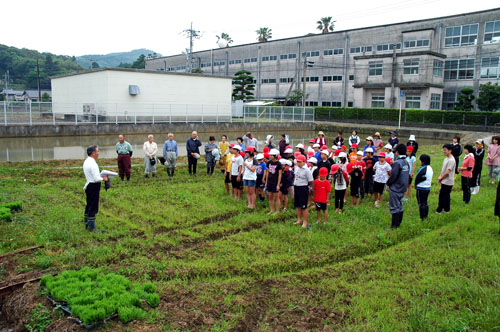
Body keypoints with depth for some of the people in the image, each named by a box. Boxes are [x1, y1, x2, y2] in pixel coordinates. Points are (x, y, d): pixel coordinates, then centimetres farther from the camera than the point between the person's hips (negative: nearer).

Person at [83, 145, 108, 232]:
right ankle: (91, 227, 7)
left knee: (89, 206, 19)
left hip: (89, 185, 10)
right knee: (93, 208, -1)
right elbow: (96, 178, -24)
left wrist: (101, 176, 9)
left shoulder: (86, 162, 9)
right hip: (93, 186, -10)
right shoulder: (92, 164, -22)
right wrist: (103, 178, -7)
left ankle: (87, 224, 30)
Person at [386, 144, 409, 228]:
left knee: (394, 207, 0)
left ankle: (394, 225, 5)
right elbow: (407, 175, 12)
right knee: (400, 206, 17)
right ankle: (398, 223, 25)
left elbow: (393, 176, -21)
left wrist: (388, 183, -5)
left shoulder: (397, 163, -20)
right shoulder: (406, 163, 6)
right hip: (403, 188, 8)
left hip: (395, 189, -8)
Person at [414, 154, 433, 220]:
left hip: (421, 189, -8)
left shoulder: (423, 169, -22)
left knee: (421, 203, 1)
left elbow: (417, 179, -16)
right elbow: (429, 179, 11)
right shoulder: (430, 169, 5)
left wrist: (415, 185, 2)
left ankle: (422, 218, 5)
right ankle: (426, 216, 25)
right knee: (425, 202, 18)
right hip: (428, 188, 8)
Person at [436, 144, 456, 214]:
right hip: (444, 181, 9)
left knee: (442, 196, -3)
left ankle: (439, 210, 5)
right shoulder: (446, 159, 12)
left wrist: (441, 177, -8)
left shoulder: (451, 160, -19)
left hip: (448, 182, -9)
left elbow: (447, 172, -21)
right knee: (446, 195, 15)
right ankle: (446, 209, 24)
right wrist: (440, 176, 4)